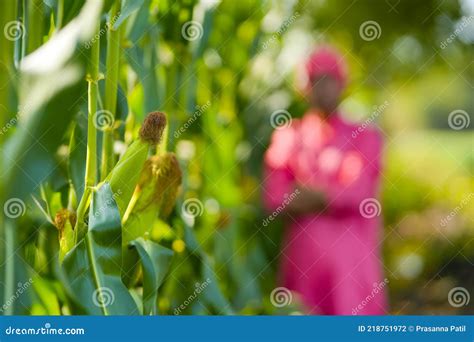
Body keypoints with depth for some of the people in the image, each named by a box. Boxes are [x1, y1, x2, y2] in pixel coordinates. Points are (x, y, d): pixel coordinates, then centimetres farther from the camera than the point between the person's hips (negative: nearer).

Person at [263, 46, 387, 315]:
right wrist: (331, 196, -7)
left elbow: (357, 195, -8)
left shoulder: (365, 137, 3)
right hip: (303, 253, 2)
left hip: (351, 253, -2)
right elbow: (273, 198, -1)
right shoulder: (289, 136, 8)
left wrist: (299, 196, -3)